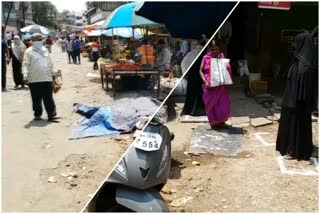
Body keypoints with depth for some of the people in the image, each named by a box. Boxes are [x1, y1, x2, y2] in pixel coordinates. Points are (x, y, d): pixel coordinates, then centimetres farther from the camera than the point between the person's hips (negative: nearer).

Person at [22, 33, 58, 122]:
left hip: (47, 78, 3)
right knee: (36, 99, 7)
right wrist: (25, 76, -17)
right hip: (34, 80, -3)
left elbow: (50, 63, 19)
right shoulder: (29, 51, -2)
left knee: (48, 98, 2)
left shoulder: (45, 49, 13)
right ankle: (37, 114, 22)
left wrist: (52, 73, 20)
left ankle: (51, 115, 3)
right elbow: (26, 65, -7)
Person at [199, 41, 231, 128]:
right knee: (211, 104, 7)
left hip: (220, 85, 2)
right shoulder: (206, 58, -3)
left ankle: (221, 121, 25)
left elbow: (227, 68, 7)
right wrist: (205, 81, -14)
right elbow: (201, 71, -2)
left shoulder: (221, 57, 3)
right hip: (209, 85, -1)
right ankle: (213, 122, 25)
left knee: (222, 103, 3)